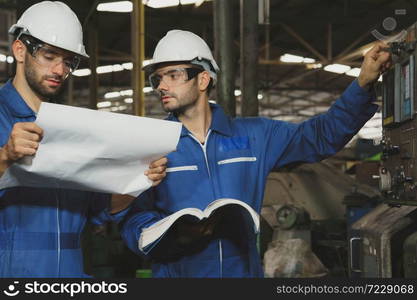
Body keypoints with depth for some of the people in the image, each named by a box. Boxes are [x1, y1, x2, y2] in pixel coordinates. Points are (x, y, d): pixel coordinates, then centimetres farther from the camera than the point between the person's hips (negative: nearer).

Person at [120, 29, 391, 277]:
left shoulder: (252, 136, 9)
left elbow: (322, 135, 12)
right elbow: (133, 221, -4)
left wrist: (363, 84, 2)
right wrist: (175, 233, -23)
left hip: (244, 269, 3)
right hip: (176, 272, -3)